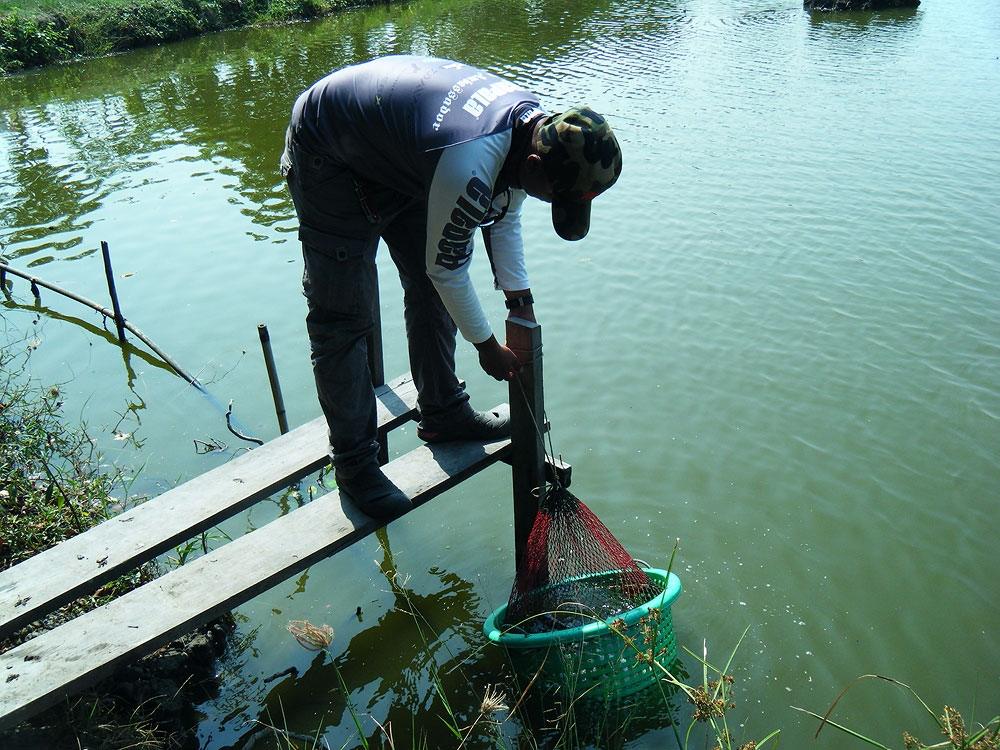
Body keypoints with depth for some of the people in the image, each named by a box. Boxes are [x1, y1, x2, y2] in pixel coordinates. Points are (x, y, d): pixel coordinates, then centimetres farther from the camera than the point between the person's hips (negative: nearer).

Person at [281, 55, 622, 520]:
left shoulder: (534, 120, -13)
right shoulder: (468, 169, -39)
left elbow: (503, 214, 5)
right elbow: (447, 269, -23)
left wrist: (520, 301, 8)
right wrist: (487, 346, -8)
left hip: (399, 160, 9)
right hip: (327, 157, -9)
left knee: (430, 291, 11)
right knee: (344, 316, -8)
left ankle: (443, 414, 26)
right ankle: (353, 460, 5)